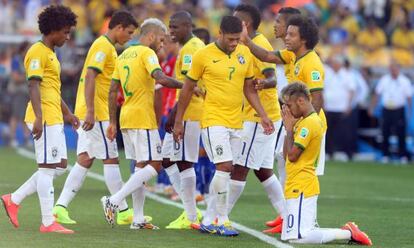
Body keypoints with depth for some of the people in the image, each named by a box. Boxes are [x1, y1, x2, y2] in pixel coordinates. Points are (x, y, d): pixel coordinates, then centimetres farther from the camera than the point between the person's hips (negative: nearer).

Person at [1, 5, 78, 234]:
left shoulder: (50, 53, 20)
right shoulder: (38, 52, -11)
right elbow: (34, 86, -20)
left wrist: (67, 113, 32)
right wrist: (39, 117, -28)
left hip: (54, 119, 10)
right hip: (44, 119, -10)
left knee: (59, 166, 11)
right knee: (47, 168, -7)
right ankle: (48, 222, -3)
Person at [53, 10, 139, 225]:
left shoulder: (105, 46, 18)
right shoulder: (103, 46, -13)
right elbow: (90, 78, -22)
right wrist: (90, 112, -27)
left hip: (89, 112, 10)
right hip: (96, 113, -10)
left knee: (85, 160, 6)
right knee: (111, 160, -3)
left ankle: (61, 207, 1)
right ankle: (124, 212, 3)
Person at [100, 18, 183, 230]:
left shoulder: (124, 55, 17)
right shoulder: (147, 53, -8)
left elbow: (112, 91, 17)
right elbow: (160, 78, -24)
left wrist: (112, 122, 19)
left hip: (126, 117, 9)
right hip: (142, 118, -9)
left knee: (141, 166, 13)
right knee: (154, 165, -7)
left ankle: (138, 218, 10)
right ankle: (115, 201, -17)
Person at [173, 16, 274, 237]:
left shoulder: (245, 54, 6)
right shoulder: (203, 55, -7)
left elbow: (249, 89, 15)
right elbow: (188, 89, 1)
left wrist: (263, 116, 6)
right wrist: (178, 122, 3)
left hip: (236, 122, 5)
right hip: (213, 120, -5)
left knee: (223, 172, 7)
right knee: (224, 167, -16)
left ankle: (208, 222, 15)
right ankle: (221, 221, -8)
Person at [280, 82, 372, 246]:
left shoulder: (308, 123, -16)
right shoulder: (312, 120, 15)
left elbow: (292, 155, -18)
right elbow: (287, 154, 18)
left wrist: (289, 128, -6)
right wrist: (289, 126, 8)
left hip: (301, 188, -10)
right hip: (299, 187, 10)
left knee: (297, 237, -17)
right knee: (288, 236, 10)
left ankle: (347, 233, -10)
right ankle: (347, 231, 8)